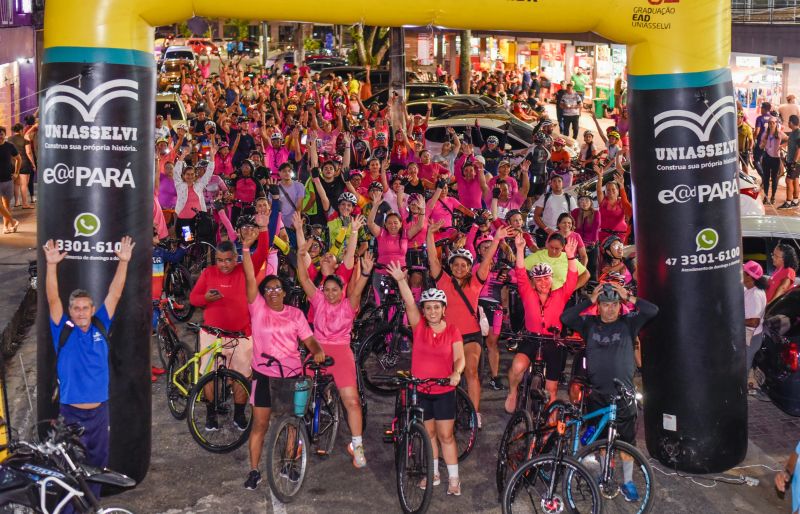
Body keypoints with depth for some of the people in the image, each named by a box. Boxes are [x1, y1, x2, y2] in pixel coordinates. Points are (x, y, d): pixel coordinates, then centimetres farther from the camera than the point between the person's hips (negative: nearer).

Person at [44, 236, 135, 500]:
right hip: (70, 412, -3)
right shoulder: (63, 330, -5)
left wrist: (123, 261, -12)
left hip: (99, 410, 3)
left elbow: (115, 294, -4)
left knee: (97, 465, 15)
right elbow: (53, 299, -16)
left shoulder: (101, 326, 1)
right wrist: (52, 265, -28)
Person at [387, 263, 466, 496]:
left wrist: (456, 373, -33)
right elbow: (409, 303, -19)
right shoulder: (419, 326, -5)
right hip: (420, 390, 2)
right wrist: (401, 280, -33)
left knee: (446, 435, 1)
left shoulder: (452, 331, -6)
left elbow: (459, 358, -11)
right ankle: (433, 473, 27)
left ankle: (453, 478, 11)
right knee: (428, 433, 14)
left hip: (444, 391, -2)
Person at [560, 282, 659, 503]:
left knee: (627, 440, 3)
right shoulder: (589, 323, 3)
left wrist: (629, 297, -15)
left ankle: (627, 482, 16)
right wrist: (589, 300, -14)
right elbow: (565, 318, -11)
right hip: (597, 394, 1)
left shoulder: (628, 323, 0)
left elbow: (652, 310, -11)